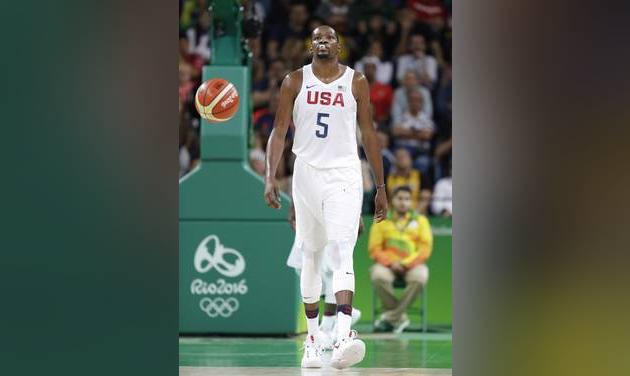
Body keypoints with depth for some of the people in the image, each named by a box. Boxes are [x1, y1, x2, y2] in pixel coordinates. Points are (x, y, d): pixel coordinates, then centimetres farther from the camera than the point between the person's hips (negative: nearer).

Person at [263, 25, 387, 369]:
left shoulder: (356, 82, 4)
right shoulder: (295, 82, 5)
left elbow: (368, 134, 9)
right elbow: (279, 131, 5)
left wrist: (381, 187, 8)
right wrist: (270, 177, -7)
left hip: (344, 176, -2)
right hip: (307, 172, 2)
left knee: (341, 250, -19)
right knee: (310, 256, 10)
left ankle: (343, 335, -33)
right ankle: (312, 338, 21)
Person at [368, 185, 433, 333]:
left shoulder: (420, 220, 12)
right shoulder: (382, 221, 12)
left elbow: (425, 249, 4)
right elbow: (374, 249, 6)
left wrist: (405, 263, -10)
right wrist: (390, 263, -12)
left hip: (412, 265, 0)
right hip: (388, 265, 0)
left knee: (420, 276, -35)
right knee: (378, 275, -35)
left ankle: (391, 317, -29)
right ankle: (400, 318, -26)